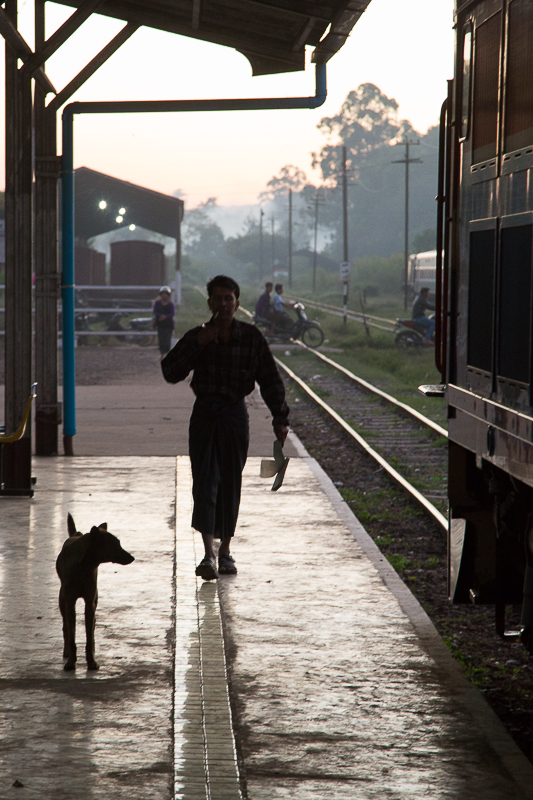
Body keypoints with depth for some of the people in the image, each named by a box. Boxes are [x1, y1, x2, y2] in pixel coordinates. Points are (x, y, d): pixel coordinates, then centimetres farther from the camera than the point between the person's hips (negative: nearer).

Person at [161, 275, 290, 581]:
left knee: (230, 484, 6)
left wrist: (281, 418, -3)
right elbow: (171, 373, -7)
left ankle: (225, 551, 20)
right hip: (204, 415, 0)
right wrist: (197, 345, -16)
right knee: (205, 482, -10)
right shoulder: (196, 337, 0)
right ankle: (209, 554, -15)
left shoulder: (251, 337, -2)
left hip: (235, 416, 0)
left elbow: (270, 380, 2)